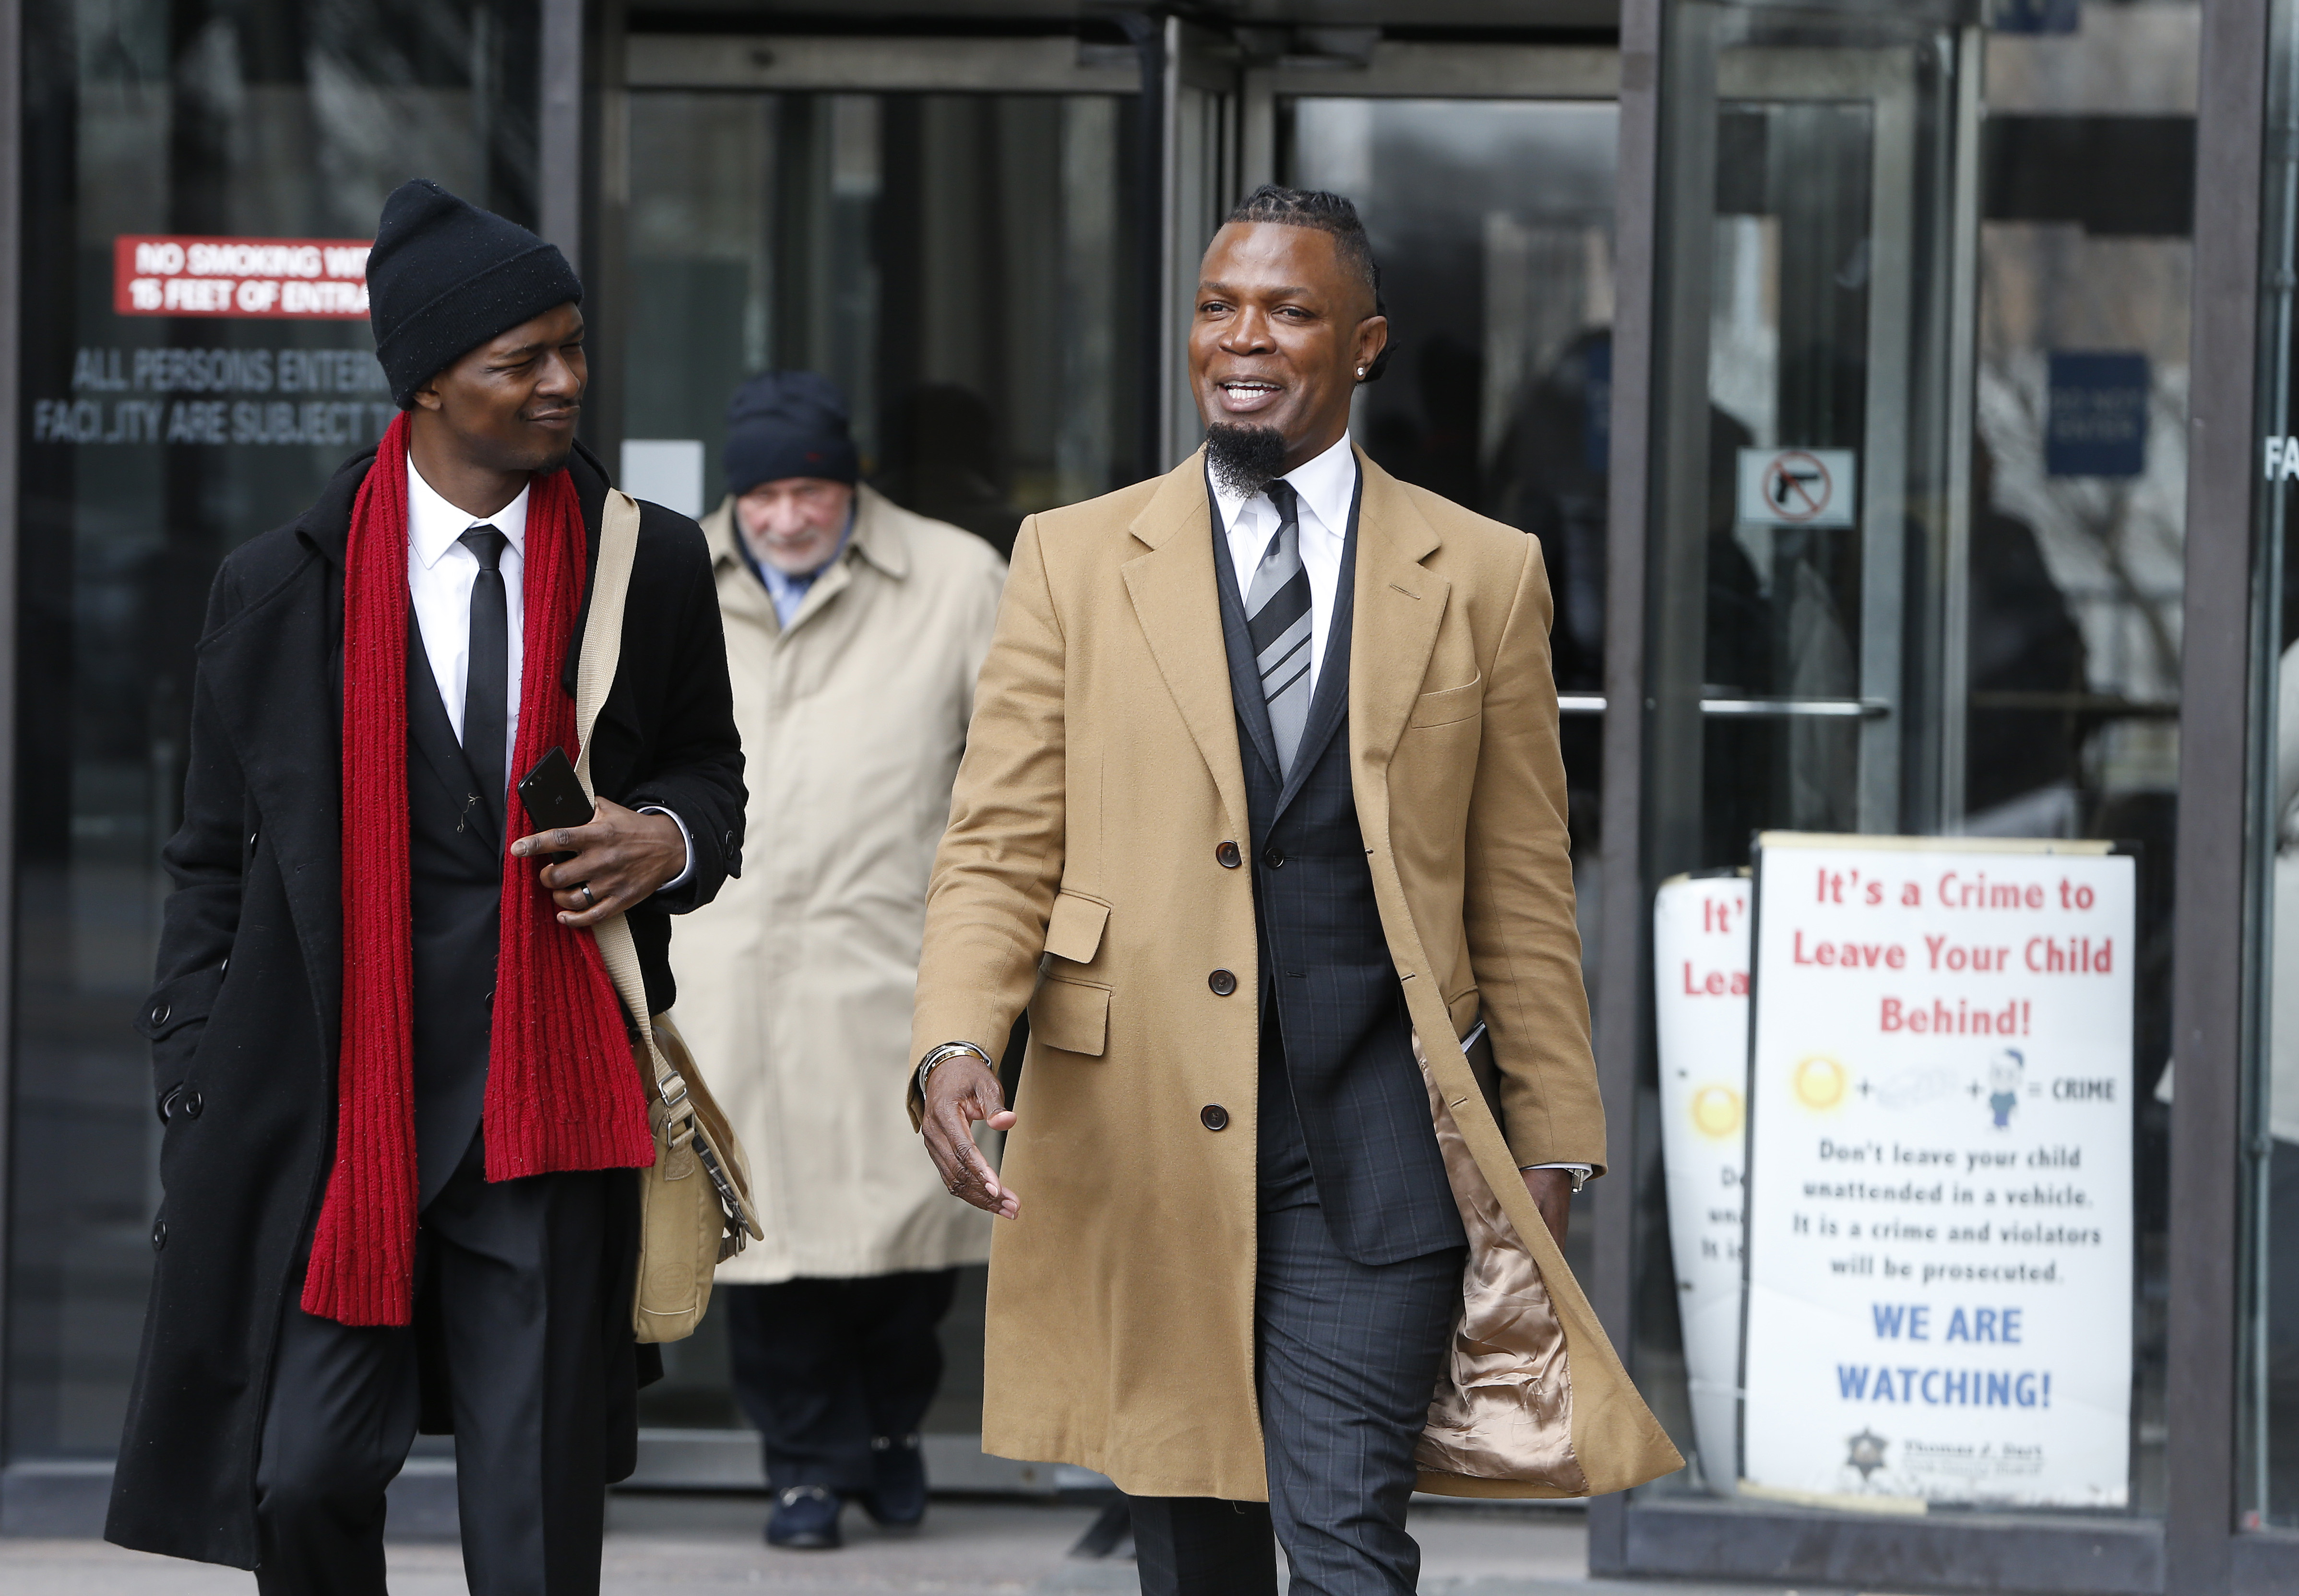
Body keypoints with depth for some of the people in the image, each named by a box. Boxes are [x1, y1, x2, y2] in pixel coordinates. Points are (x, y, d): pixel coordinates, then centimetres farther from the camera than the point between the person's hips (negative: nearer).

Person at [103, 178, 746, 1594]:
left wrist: (672, 839, -5)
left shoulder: (654, 565, 6)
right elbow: (217, 868, 8)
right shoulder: (280, 590, 3)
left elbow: (711, 770, 20)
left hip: (549, 1106, 1)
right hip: (329, 1108, -1)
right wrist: (196, 1110, 3)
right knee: (304, 1480, -2)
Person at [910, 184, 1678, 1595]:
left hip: (1370, 1134, -1)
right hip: (1141, 1130, 1)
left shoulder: (1483, 576, 8)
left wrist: (1551, 1151, 9)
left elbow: (1524, 894, 10)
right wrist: (954, 1045, -13)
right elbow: (1000, 848, 4)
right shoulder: (1078, 557, 8)